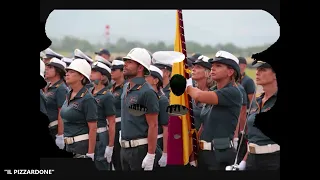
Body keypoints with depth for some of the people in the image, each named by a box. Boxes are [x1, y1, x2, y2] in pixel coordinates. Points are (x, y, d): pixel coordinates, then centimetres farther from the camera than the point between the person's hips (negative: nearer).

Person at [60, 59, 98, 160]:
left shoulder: (87, 99, -14)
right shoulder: (69, 96, 11)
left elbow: (93, 128, -16)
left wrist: (90, 154, -20)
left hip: (83, 144, -9)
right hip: (69, 144, 9)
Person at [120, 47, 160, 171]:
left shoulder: (147, 92, -15)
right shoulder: (126, 88, 11)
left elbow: (153, 126, -17)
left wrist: (150, 155, -20)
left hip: (140, 149, -8)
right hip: (124, 148, 8)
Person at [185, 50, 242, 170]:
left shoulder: (233, 93, -11)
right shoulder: (212, 92, 15)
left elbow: (199, 96, -24)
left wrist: (188, 87, -4)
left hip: (221, 154, -8)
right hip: (203, 152, 8)